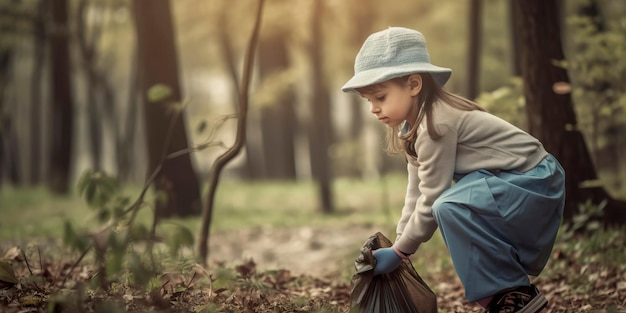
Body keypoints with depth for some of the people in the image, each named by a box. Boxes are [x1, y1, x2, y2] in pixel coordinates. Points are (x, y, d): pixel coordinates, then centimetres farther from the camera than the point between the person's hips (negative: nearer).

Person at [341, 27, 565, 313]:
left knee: (450, 208, -28)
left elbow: (431, 199, -19)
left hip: (533, 182, -11)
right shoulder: (414, 127, 9)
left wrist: (400, 252, -10)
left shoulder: (436, 125, -22)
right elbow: (418, 192, 12)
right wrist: (398, 242, 8)